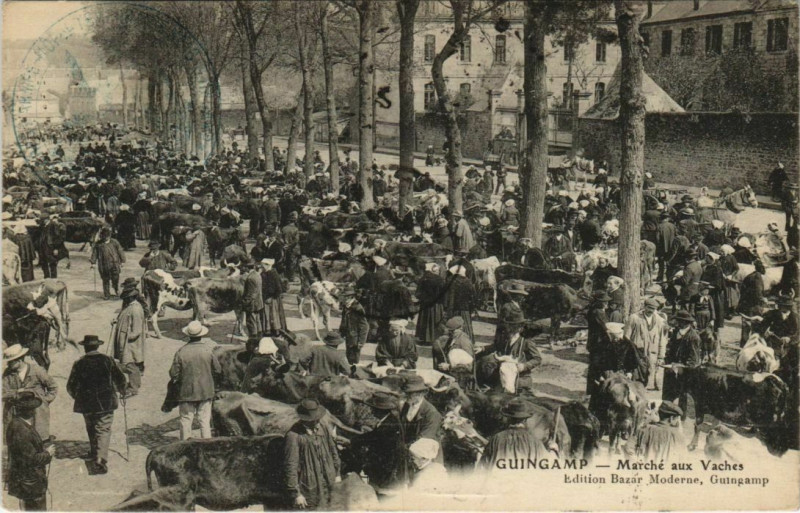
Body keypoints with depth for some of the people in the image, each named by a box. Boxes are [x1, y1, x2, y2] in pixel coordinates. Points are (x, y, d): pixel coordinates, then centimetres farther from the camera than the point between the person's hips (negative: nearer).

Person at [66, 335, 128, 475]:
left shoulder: (79, 364, -4)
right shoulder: (107, 360, -4)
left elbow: (70, 386, 0)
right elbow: (121, 380, 0)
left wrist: (76, 396, 21)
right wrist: (120, 390, 21)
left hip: (86, 404, 1)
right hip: (106, 403, -1)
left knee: (91, 429, 21)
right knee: (103, 430, -2)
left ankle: (94, 453, 37)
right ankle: (100, 459, -15)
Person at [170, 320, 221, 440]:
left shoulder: (181, 352, -13)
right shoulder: (208, 350, -9)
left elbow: (173, 374, -8)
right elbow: (218, 370, -1)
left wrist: (178, 382, 13)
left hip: (186, 392, -1)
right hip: (205, 391, 1)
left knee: (186, 420, 9)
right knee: (205, 420, 8)